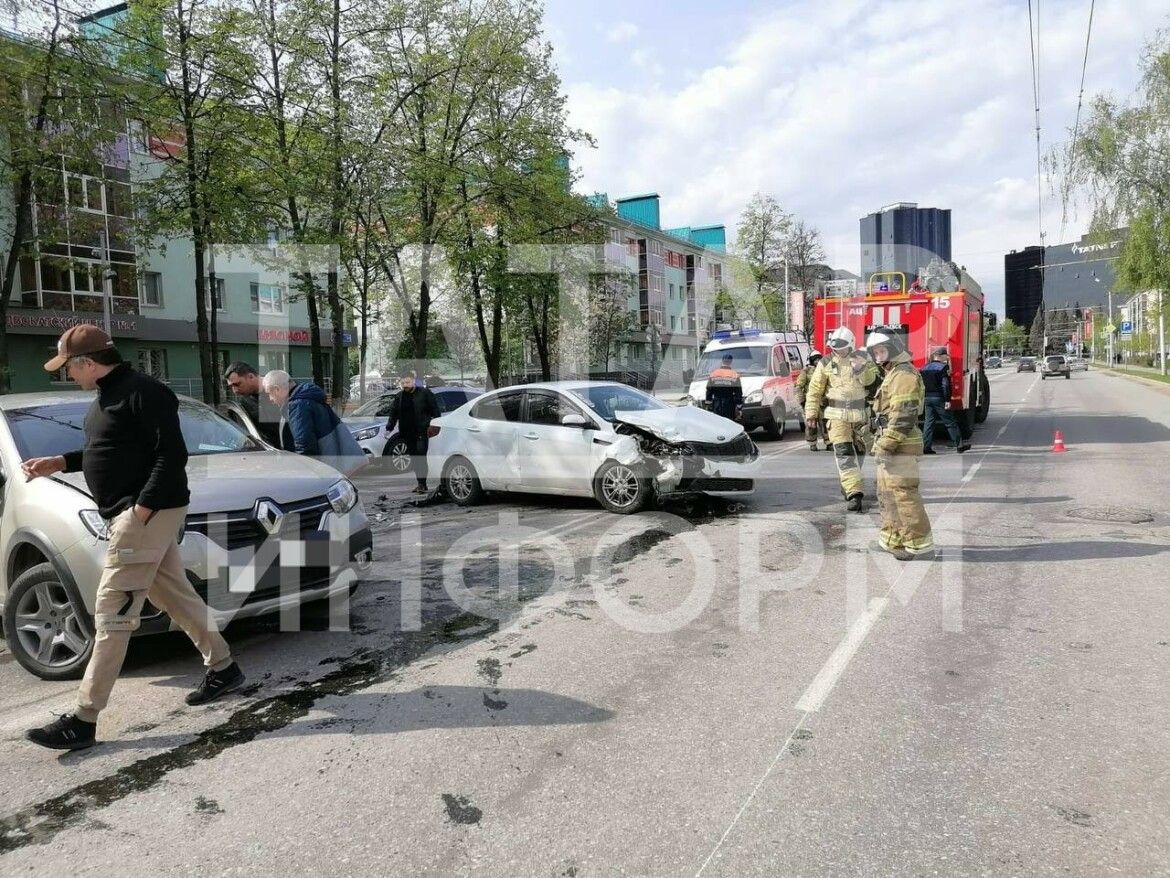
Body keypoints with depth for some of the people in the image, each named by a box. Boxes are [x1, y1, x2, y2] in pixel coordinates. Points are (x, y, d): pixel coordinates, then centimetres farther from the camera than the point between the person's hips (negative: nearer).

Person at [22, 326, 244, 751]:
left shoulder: (141, 392, -16)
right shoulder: (107, 396, 16)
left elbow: (172, 454, -22)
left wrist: (142, 507, -24)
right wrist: (60, 462, 18)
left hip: (147, 513, -11)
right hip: (130, 514, 11)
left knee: (111, 613, -7)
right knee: (175, 595, 16)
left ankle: (83, 719, -1)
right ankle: (223, 667, 28)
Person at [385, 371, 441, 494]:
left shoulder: (425, 393, 0)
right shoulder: (399, 398, 15)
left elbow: (435, 410, -1)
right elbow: (393, 414, 17)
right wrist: (389, 428, 8)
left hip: (422, 431, -5)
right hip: (407, 433, 6)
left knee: (421, 457, -12)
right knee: (414, 459, 8)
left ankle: (422, 484, -12)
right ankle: (421, 483, 15)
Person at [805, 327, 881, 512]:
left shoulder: (863, 360, 2)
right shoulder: (826, 364, -1)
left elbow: (872, 382, -6)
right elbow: (814, 390, 2)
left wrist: (861, 369, -21)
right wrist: (811, 414, 0)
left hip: (861, 415, 2)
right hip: (837, 416, -2)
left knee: (859, 452, 14)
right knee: (844, 454, -13)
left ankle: (847, 484, 35)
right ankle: (854, 494, -16)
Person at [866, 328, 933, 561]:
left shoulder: (904, 374, -13)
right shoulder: (892, 374, 20)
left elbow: (903, 415, -22)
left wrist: (886, 445, -22)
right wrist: (881, 445, 24)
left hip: (901, 448, -11)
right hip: (890, 447, 11)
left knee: (903, 495, -10)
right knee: (887, 494, 17)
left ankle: (921, 546, -6)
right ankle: (892, 540, 26)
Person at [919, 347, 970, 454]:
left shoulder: (925, 368, 10)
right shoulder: (943, 367, -10)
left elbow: (921, 384, 12)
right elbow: (945, 385, -16)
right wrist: (947, 400, -15)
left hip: (927, 397, 6)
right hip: (939, 398, -6)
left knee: (929, 422, 8)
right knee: (950, 422, 2)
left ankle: (926, 447, 5)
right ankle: (959, 445, 8)